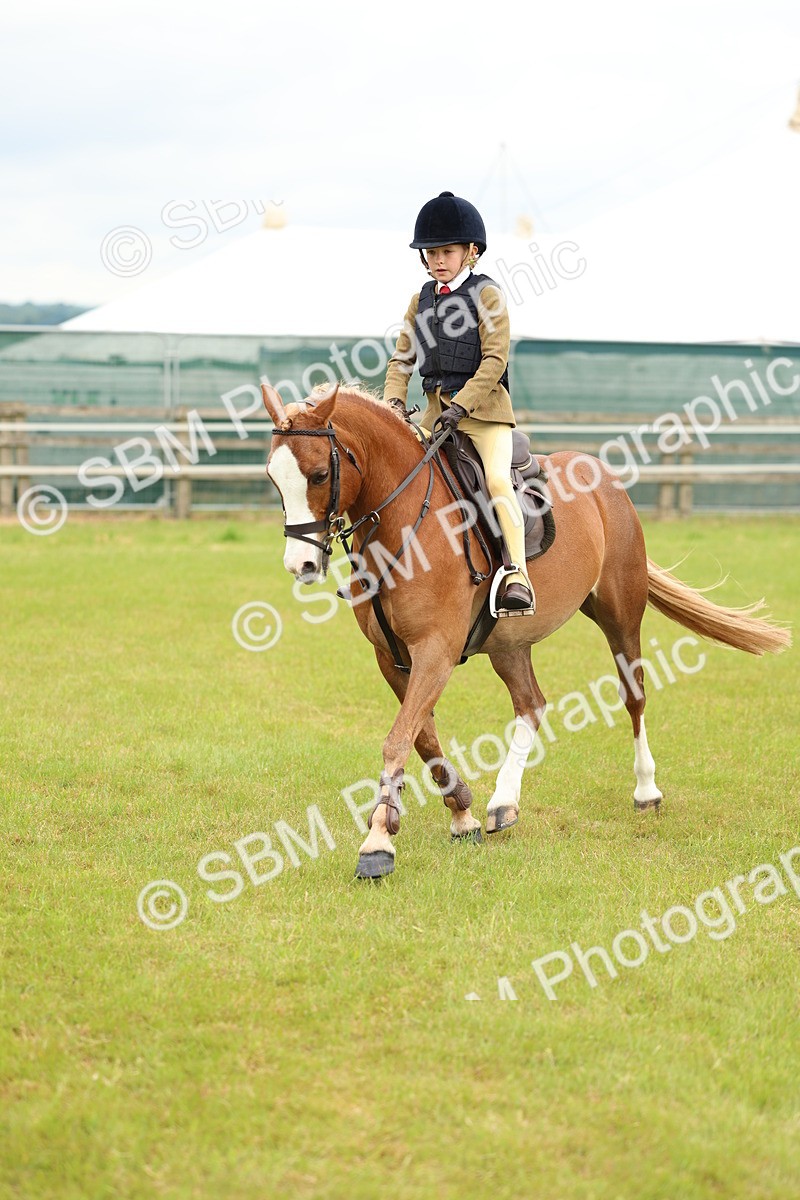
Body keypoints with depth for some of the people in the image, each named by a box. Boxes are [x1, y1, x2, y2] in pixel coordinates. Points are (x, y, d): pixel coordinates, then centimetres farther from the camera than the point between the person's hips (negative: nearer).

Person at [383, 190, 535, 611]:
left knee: (497, 479, -24)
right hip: (435, 409, 6)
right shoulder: (422, 299, 12)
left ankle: (518, 578, -30)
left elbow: (495, 359, -12)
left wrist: (463, 404, -20)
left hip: (484, 408, -6)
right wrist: (394, 400, -5)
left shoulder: (487, 294, -5)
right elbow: (402, 358, 13)